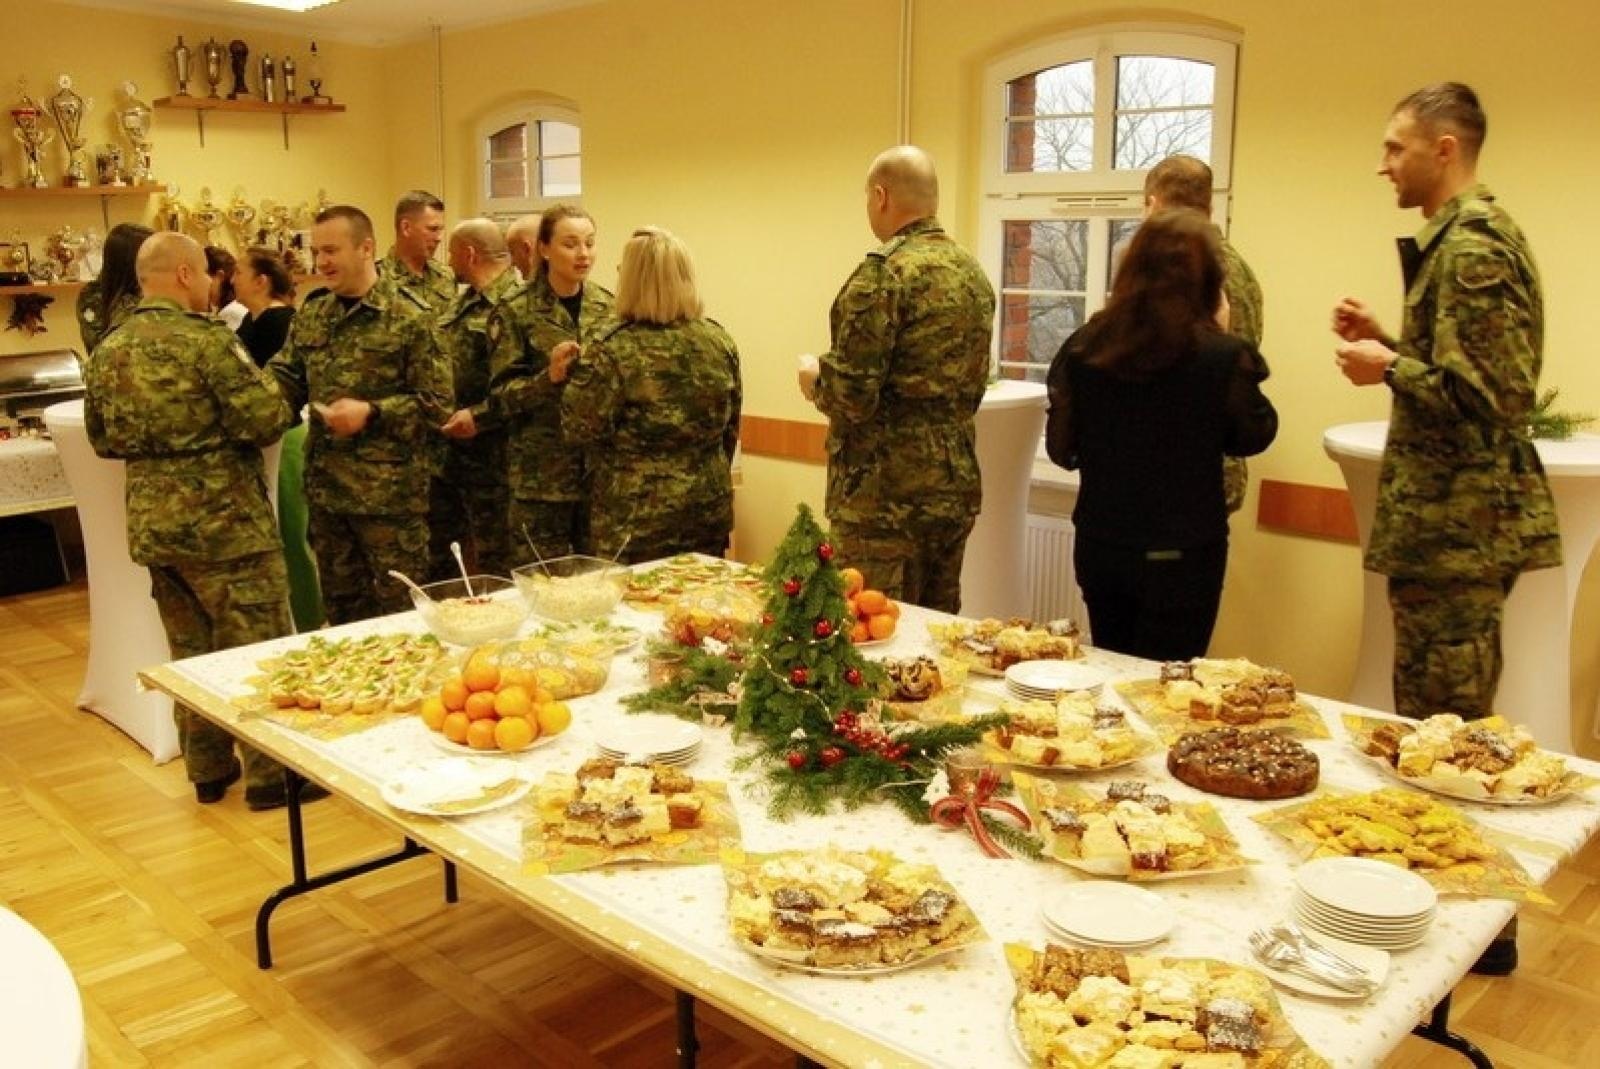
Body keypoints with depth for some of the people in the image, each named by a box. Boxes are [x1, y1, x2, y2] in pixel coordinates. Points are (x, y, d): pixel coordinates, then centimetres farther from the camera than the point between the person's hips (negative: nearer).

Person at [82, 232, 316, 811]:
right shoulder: (207, 340, -16)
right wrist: (266, 384, 1)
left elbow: (103, 441, 15)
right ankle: (270, 774, 9)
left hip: (152, 525, 7)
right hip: (224, 523, -7)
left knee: (191, 651, 17)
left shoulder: (106, 350, 7)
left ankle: (208, 768, 26)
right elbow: (266, 421, -19)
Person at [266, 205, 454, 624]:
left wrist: (371, 413, -20)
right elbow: (285, 381, 13)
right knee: (340, 609, 17)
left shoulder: (407, 320, -9)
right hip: (326, 490, 6)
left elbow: (438, 404, -10)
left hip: (390, 492, -6)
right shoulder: (309, 316, 9)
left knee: (399, 611, 5)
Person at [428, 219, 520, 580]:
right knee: (437, 550, 19)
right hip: (445, 446, 9)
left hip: (489, 453, -9)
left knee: (492, 563, 4)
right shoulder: (463, 300, 13)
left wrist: (479, 416, -23)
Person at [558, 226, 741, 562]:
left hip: (636, 520, -5)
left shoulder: (613, 349, -14)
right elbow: (730, 428, 10)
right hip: (710, 510, 5)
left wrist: (573, 374, 2)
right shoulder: (719, 340, 2)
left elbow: (582, 431, -10)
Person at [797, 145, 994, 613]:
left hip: (887, 495, -8)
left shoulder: (884, 271, -15)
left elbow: (852, 395, -20)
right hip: (958, 486, 8)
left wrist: (814, 377, 0)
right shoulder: (973, 272, 11)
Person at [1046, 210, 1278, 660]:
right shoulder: (1223, 356, -17)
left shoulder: (1084, 345, -8)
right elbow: (1254, 436, 0)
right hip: (1181, 555, -3)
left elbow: (1060, 448, 1)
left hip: (1099, 547, 4)